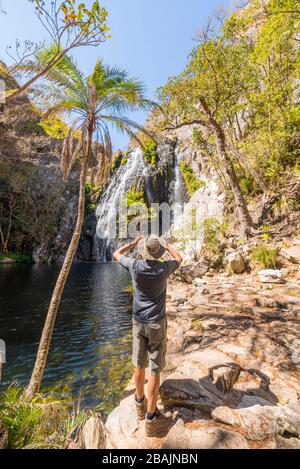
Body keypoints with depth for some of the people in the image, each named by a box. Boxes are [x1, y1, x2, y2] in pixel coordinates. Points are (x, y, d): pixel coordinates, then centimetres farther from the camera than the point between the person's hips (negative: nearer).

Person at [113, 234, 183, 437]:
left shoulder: (135, 266, -11)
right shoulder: (164, 268, -14)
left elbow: (116, 255, 10)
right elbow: (179, 258, 10)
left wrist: (133, 243, 20)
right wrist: (167, 245, 23)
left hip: (138, 322, 3)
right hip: (156, 323, -3)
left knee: (139, 365, 19)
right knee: (155, 370, 8)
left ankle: (140, 404, 40)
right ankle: (151, 418, 19)